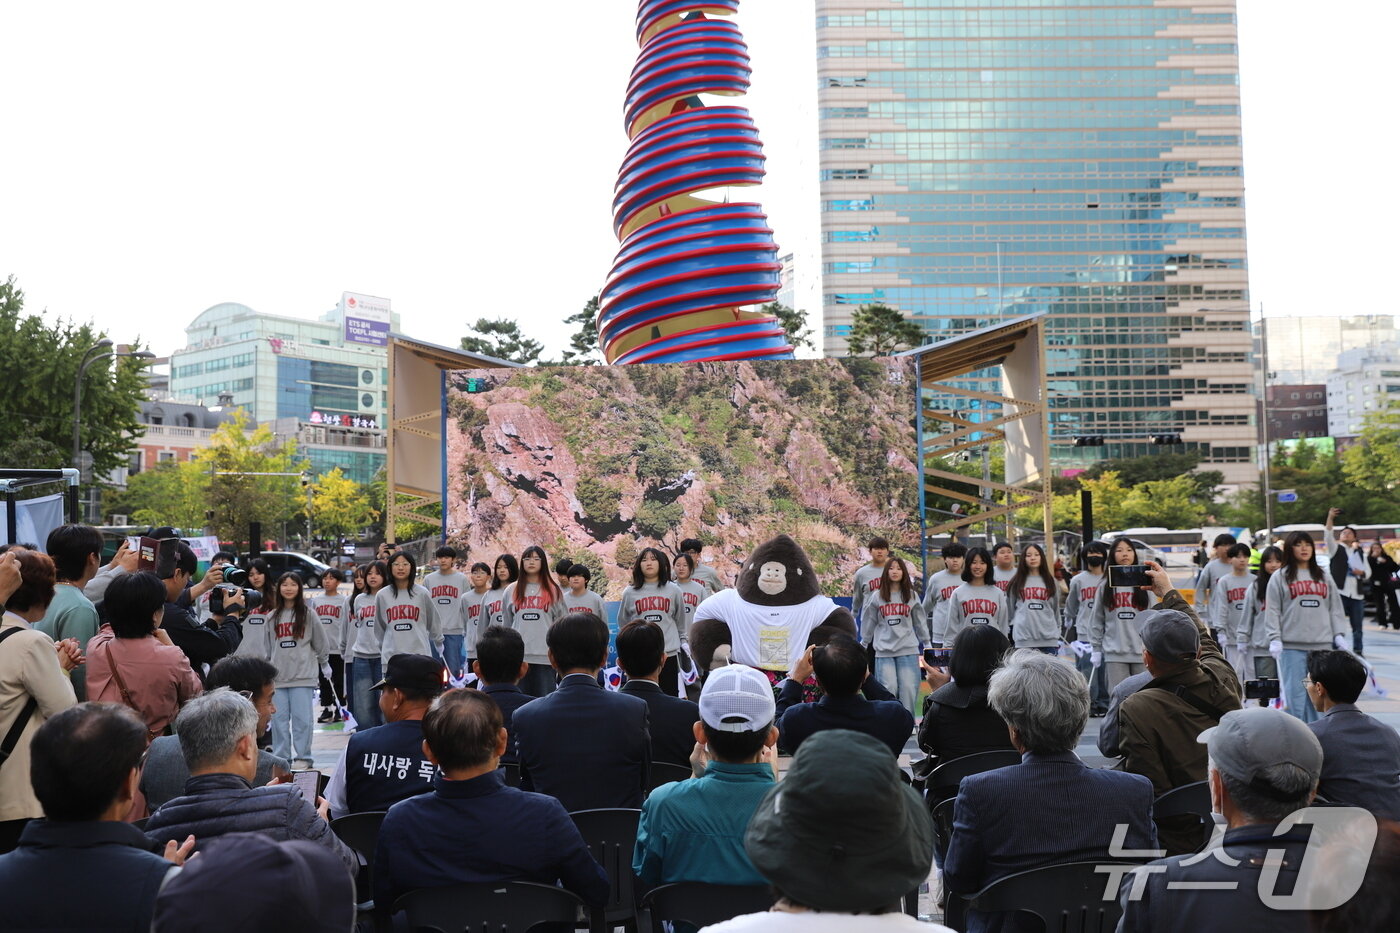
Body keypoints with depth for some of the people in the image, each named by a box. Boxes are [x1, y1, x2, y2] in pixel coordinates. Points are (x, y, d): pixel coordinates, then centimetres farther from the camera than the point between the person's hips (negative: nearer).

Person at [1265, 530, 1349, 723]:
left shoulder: (1324, 577, 15)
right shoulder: (1280, 578, 4)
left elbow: (1335, 609, 15)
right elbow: (1272, 610, -1)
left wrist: (1339, 635, 5)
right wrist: (1274, 639, -8)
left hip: (1322, 645, 3)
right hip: (1292, 646, -3)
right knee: (1295, 693, -3)